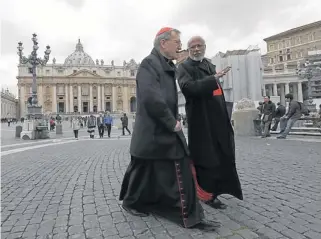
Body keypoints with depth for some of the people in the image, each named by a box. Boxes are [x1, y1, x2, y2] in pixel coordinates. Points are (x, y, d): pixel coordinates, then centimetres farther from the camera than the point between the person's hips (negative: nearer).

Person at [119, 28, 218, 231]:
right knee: (143, 173, 10)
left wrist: (173, 121, 11)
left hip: (168, 131, 9)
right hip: (152, 133, -9)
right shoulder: (149, 63, -14)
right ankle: (130, 202, 35)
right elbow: (151, 98, -28)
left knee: (182, 173, 9)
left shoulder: (169, 66, 15)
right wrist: (172, 122, -18)